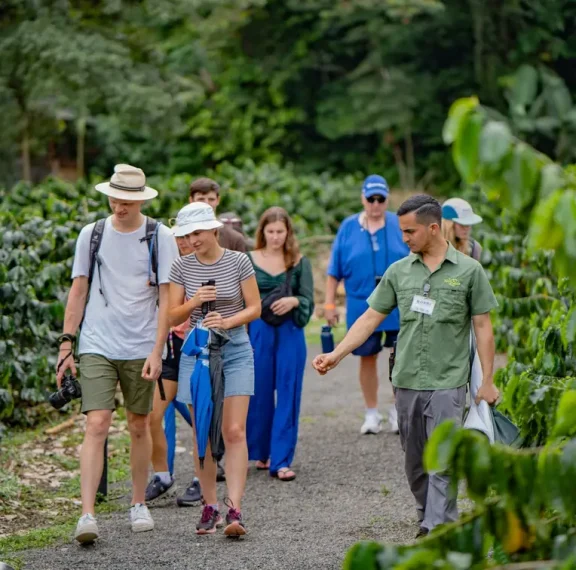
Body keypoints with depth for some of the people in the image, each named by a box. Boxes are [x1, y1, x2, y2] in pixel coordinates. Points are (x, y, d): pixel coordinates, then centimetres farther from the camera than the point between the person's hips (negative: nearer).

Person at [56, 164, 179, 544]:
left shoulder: (160, 238, -1)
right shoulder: (92, 235, 4)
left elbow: (166, 299, -3)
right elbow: (79, 291, 9)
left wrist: (157, 351, -10)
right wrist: (66, 344, 3)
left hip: (141, 348, 0)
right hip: (97, 346, 0)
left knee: (139, 427, 10)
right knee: (97, 425, -11)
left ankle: (139, 505, 26)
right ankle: (87, 514, -16)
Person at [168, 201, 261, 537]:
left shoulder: (239, 262, -3)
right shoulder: (182, 267, 2)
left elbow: (255, 308, -1)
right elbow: (173, 316, 4)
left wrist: (228, 321, -18)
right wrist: (194, 302, -16)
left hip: (235, 350, -2)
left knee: (234, 431, -11)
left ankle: (235, 510, -15)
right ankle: (210, 506, 15)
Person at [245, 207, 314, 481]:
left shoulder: (300, 263, 5)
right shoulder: (249, 260, 4)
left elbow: (309, 301, 0)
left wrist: (294, 301, -21)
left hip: (290, 333, 0)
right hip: (258, 332, 0)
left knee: (288, 395, -2)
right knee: (259, 393, 5)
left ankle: (281, 460, -1)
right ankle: (260, 453, 21)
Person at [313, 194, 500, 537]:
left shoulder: (469, 270, -2)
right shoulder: (399, 271, 7)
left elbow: (483, 327, 0)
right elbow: (371, 318, 9)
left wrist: (488, 380, -3)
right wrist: (337, 354, -1)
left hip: (447, 383, -4)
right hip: (407, 381, 4)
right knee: (415, 461, 11)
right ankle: (428, 519, 26)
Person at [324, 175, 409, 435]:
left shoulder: (401, 225, 2)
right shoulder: (348, 227, 3)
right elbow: (334, 270, 5)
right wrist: (329, 303, 2)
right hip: (362, 305, 1)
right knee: (367, 358, 8)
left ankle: (399, 411, 14)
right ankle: (372, 414, 21)